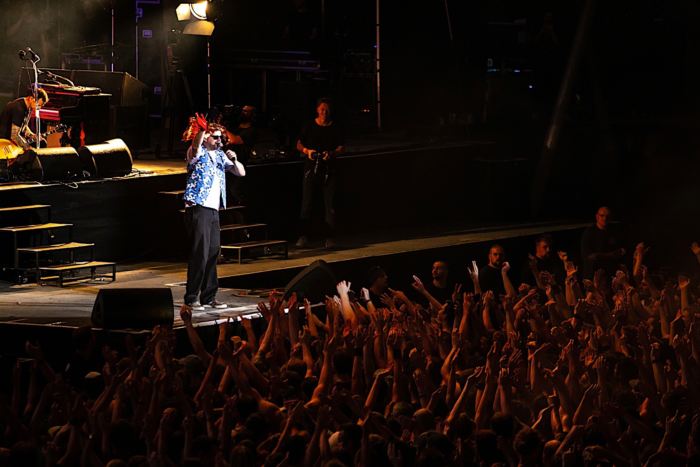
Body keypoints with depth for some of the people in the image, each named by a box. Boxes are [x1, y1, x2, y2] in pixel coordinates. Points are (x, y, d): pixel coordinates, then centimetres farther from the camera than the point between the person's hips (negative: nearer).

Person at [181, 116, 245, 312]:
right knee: (199, 254, -9)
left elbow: (241, 173, 17)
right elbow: (194, 149, -30)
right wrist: (202, 130, -47)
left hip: (214, 209, 8)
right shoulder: (198, 153, -5)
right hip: (198, 208, -8)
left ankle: (208, 297, 18)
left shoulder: (220, 155, 17)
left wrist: (234, 160, -4)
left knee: (213, 253, 10)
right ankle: (190, 299, -5)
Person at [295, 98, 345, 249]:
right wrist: (307, 151, -9)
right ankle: (303, 236, 0)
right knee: (306, 203, -3)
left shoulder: (335, 128, 6)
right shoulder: (310, 127, 5)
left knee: (329, 204, -1)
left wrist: (332, 153, -12)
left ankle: (329, 237, 3)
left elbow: (342, 147, 7)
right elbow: (299, 145, 11)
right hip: (311, 168, 0)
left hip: (329, 169, 0)